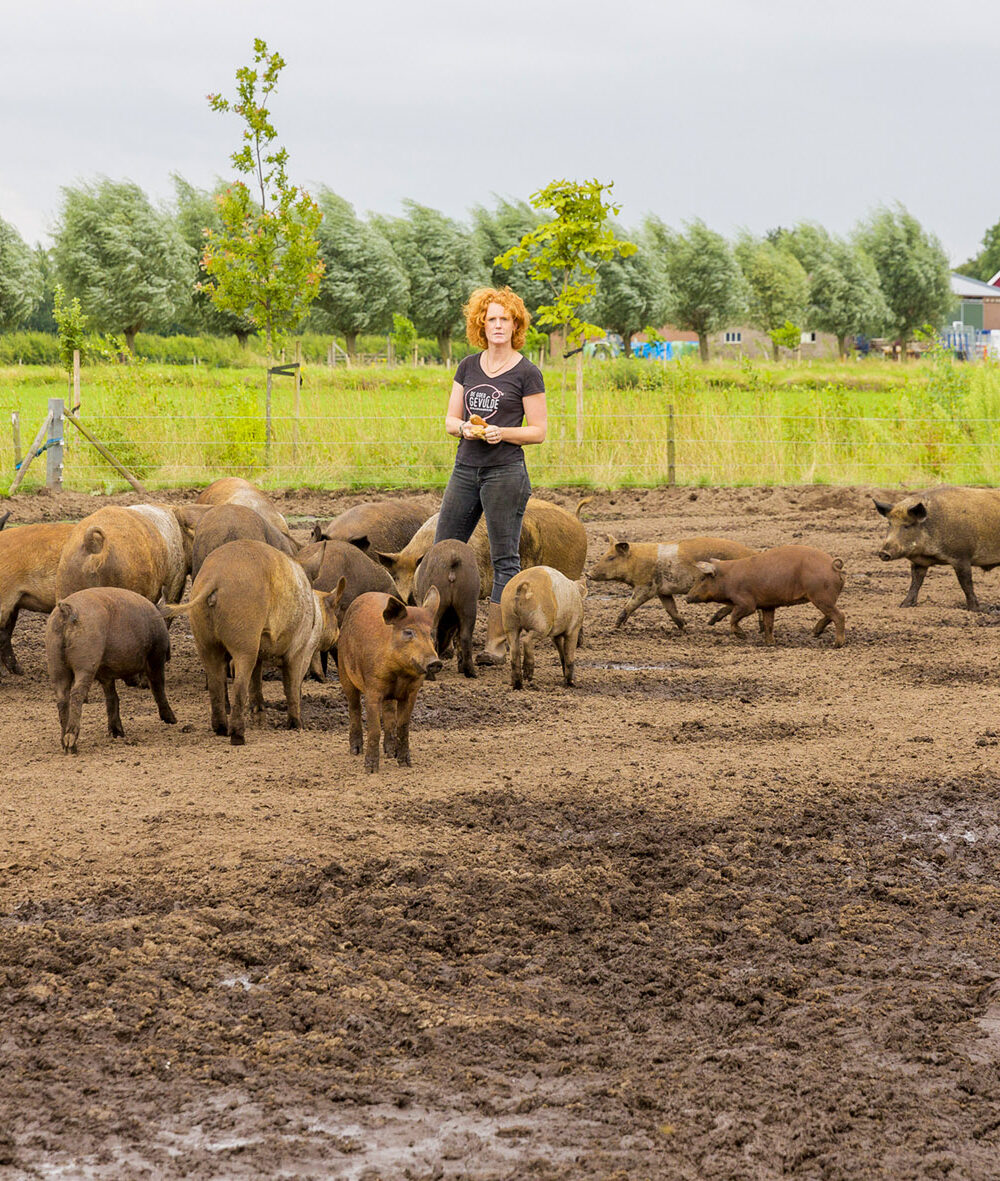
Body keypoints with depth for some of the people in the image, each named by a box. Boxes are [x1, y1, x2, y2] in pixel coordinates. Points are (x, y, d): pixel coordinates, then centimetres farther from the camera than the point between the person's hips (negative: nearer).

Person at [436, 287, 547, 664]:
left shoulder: (526, 373, -3)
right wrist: (462, 427, -9)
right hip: (466, 468, 5)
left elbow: (539, 431, -3)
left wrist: (503, 432, -19)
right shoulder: (468, 366, 11)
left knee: (504, 558, -1)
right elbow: (450, 418, 13)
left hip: (505, 472, -5)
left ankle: (496, 642, 3)